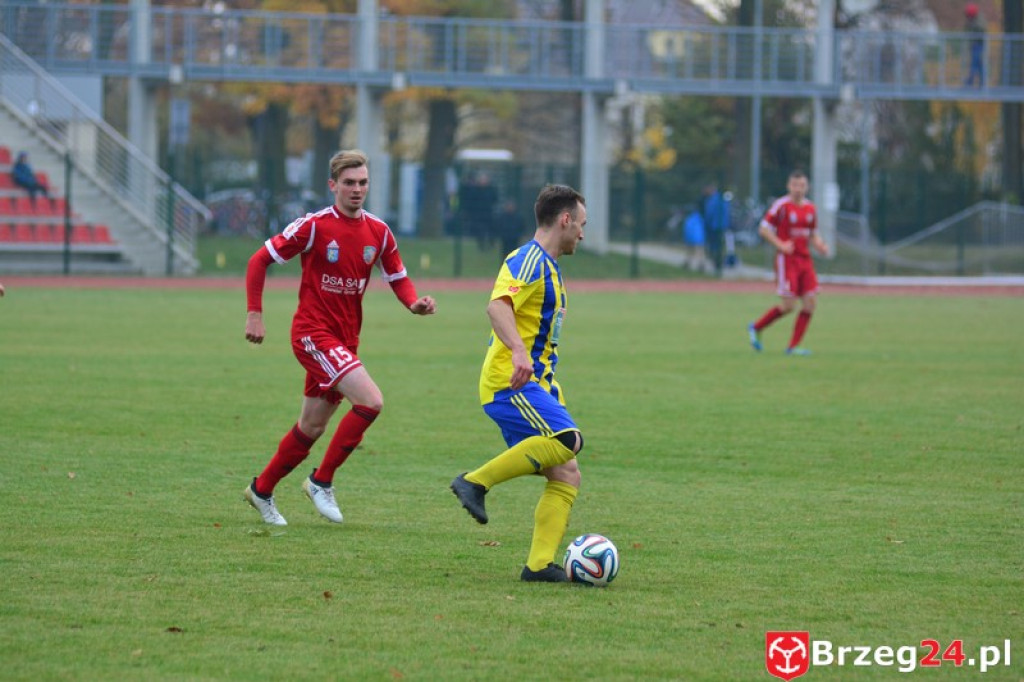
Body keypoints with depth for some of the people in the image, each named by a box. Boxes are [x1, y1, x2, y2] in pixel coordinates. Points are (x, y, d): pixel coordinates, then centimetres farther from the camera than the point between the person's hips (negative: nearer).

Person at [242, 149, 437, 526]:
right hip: (313, 333, -6)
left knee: (312, 427, 13)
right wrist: (255, 314, -12)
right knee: (371, 400, -21)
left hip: (346, 339, 6)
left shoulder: (379, 232, 4)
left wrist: (415, 303, -10)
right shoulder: (314, 226, -11)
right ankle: (321, 481, -9)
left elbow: (398, 279, 13)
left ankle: (261, 490, 30)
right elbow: (259, 260, -6)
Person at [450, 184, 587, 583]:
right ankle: (477, 481, -23)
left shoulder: (549, 267, 23)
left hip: (534, 386, 10)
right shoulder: (528, 260, -9)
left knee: (566, 476, 0)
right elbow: (497, 306, -27)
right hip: (510, 383, -10)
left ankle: (539, 565, -5)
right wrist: (518, 352, -43)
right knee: (567, 439, -30)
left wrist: (553, 394, 35)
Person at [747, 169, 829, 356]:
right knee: (788, 305, -10)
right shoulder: (782, 206, -8)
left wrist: (820, 246, 1)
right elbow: (764, 229, -7)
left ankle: (793, 346, 3)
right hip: (787, 260, -6)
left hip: (805, 260, 6)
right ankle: (756, 328, 14)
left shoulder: (810, 208, 11)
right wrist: (780, 245, -18)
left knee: (810, 301, -5)